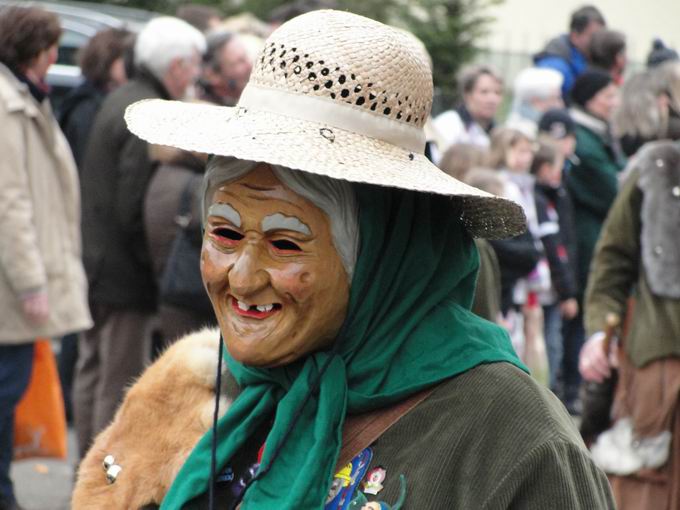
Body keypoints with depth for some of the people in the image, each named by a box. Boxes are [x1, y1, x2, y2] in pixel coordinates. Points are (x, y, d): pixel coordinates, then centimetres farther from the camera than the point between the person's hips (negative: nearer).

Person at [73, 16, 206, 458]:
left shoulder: (119, 101, 14)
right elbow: (136, 207, -23)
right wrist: (155, 266, -15)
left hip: (96, 262, 10)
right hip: (125, 272, -10)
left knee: (92, 371, 17)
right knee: (121, 380, -4)